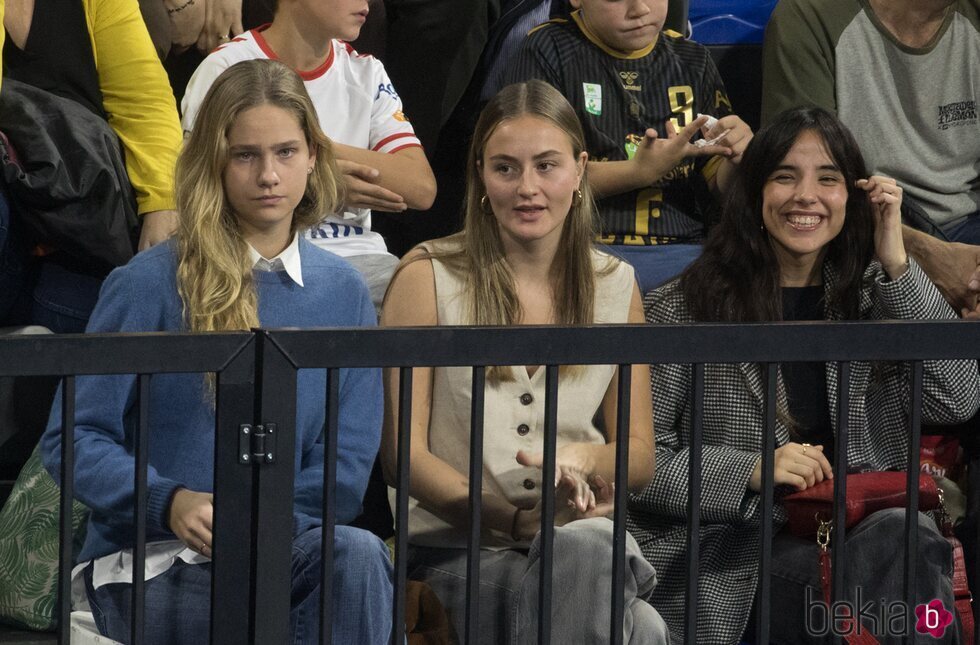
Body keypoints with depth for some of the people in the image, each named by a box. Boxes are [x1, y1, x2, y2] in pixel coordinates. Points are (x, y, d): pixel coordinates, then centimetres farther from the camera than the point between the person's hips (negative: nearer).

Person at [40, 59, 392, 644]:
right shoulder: (149, 284, -1)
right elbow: (72, 437, -2)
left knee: (358, 556, -32)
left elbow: (347, 464, 6)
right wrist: (170, 503, -21)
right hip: (149, 565, -4)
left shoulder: (344, 294, 11)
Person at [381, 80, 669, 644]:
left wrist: (584, 457, -8)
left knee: (587, 544, -37)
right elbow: (403, 453, -3)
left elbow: (641, 457, 17)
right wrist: (518, 520, -17)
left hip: (590, 538, 4)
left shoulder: (616, 285, 13)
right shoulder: (428, 277, 2)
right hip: (459, 547, -4)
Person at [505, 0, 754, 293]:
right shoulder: (548, 51, 3)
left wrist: (740, 157, -7)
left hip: (684, 247, 3)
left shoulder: (692, 60, 17)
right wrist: (641, 171, -17)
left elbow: (719, 187, 17)